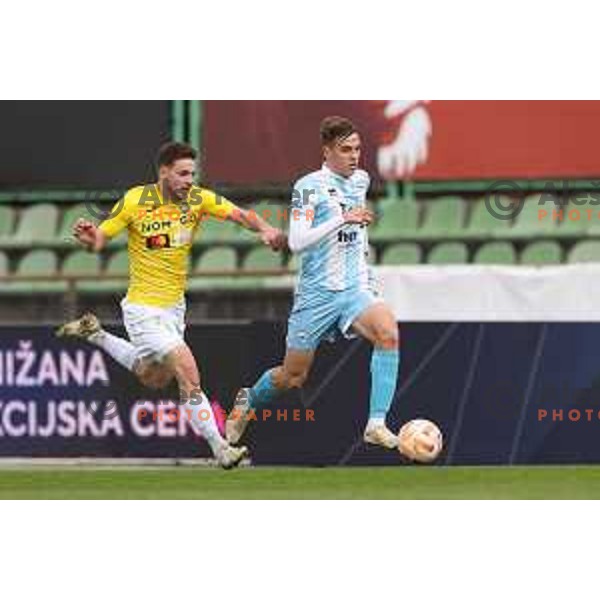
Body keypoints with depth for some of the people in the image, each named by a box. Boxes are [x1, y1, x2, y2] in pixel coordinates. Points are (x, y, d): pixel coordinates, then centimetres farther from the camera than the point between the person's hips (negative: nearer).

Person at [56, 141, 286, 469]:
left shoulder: (199, 199, -8)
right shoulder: (135, 201, -15)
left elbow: (240, 214, -20)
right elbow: (99, 240, -9)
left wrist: (264, 228, -41)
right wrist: (87, 236, -32)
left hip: (175, 305, 6)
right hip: (144, 308, -6)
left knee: (154, 378, 26)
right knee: (188, 373, -18)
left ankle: (95, 334, 42)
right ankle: (219, 449, -10)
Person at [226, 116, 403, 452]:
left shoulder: (361, 180, 10)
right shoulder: (310, 186, -10)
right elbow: (296, 242, -22)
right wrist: (342, 220, -27)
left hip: (356, 288, 4)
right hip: (317, 294, -4)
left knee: (388, 332, -28)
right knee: (293, 377, 7)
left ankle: (377, 424, -28)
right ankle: (249, 401, 41)